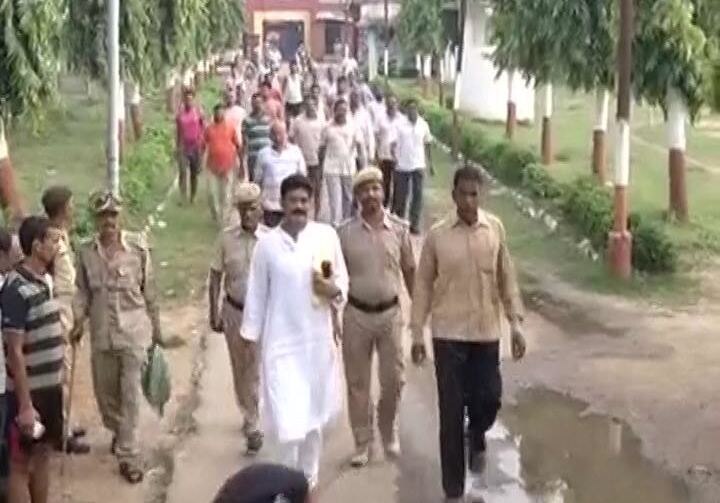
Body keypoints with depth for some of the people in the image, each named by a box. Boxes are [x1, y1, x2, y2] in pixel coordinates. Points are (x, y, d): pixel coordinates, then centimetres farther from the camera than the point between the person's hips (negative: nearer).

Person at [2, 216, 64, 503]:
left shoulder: (45, 280, 6)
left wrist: (58, 383, 16)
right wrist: (25, 405, -20)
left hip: (50, 387, 8)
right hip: (29, 392, -8)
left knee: (43, 455, 17)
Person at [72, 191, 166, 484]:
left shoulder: (138, 246, -7)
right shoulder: (86, 253, -1)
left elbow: (149, 290, 0)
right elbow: (82, 292, 6)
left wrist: (156, 329, 5)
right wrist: (78, 321, -11)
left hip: (133, 330, -3)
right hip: (101, 333, 3)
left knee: (130, 394, -4)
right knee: (105, 392, 16)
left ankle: (128, 456, 4)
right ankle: (118, 432, 44)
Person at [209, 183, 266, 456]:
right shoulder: (227, 237, -4)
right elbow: (216, 276, 3)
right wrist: (214, 313, 3)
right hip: (234, 311, 3)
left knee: (254, 371, -2)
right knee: (240, 369, 16)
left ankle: (253, 426, 8)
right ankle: (250, 415, 36)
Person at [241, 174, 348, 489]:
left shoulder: (327, 236, -2)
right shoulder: (267, 243, -5)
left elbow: (343, 280, 7)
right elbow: (257, 293, 0)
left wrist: (334, 290, -16)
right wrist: (251, 338, 1)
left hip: (318, 340, 2)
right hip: (281, 343, -2)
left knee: (314, 415, 13)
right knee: (288, 420, -7)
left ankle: (308, 479, 31)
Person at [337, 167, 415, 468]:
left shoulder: (399, 229, -2)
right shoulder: (345, 233, -4)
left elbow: (410, 272, 6)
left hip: (390, 313, 0)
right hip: (356, 314, 0)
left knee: (394, 379, 5)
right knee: (357, 383, 7)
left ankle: (389, 431, 31)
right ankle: (362, 443, 20)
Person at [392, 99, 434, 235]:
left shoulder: (423, 125, 3)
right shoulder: (400, 125, -4)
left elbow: (427, 145, 10)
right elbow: (394, 144, -6)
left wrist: (430, 164, 11)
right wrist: (394, 157, -24)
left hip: (418, 166, 1)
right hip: (402, 166, -1)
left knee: (417, 195, -1)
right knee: (401, 195, 8)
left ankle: (414, 224, 5)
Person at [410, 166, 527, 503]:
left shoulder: (495, 228, -1)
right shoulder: (437, 234, -6)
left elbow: (506, 277, 5)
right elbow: (423, 284, 0)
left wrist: (515, 323, 1)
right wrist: (417, 333, -2)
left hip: (487, 331, 2)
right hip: (449, 333, -1)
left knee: (489, 398, 4)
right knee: (451, 413, 2)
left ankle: (477, 436, 41)